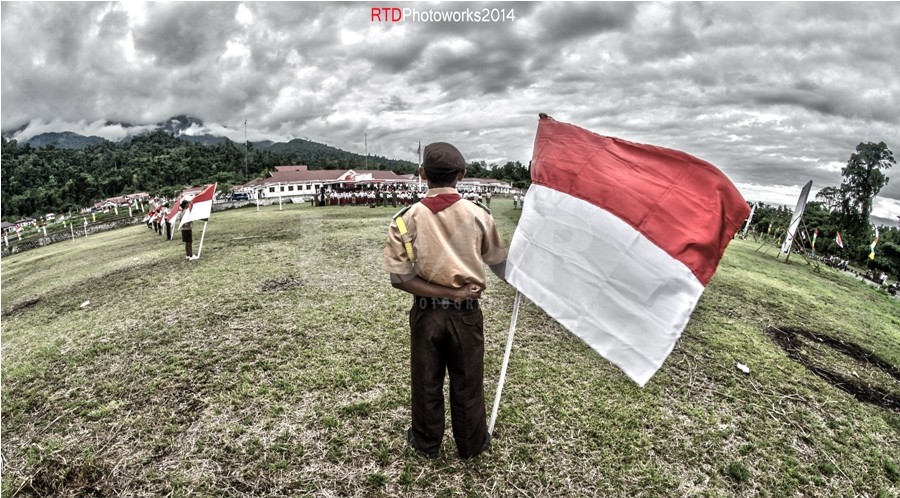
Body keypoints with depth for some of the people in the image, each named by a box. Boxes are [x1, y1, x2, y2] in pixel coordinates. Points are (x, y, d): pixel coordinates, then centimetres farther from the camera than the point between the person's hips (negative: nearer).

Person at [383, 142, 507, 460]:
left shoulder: (407, 219, -12)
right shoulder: (478, 215, -9)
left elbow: (400, 278, -15)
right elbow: (500, 264, 2)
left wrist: (448, 292, -13)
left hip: (426, 313, 0)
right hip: (466, 313, 1)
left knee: (426, 382, 19)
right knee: (467, 383, 19)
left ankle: (426, 443, 41)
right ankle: (472, 445, 39)